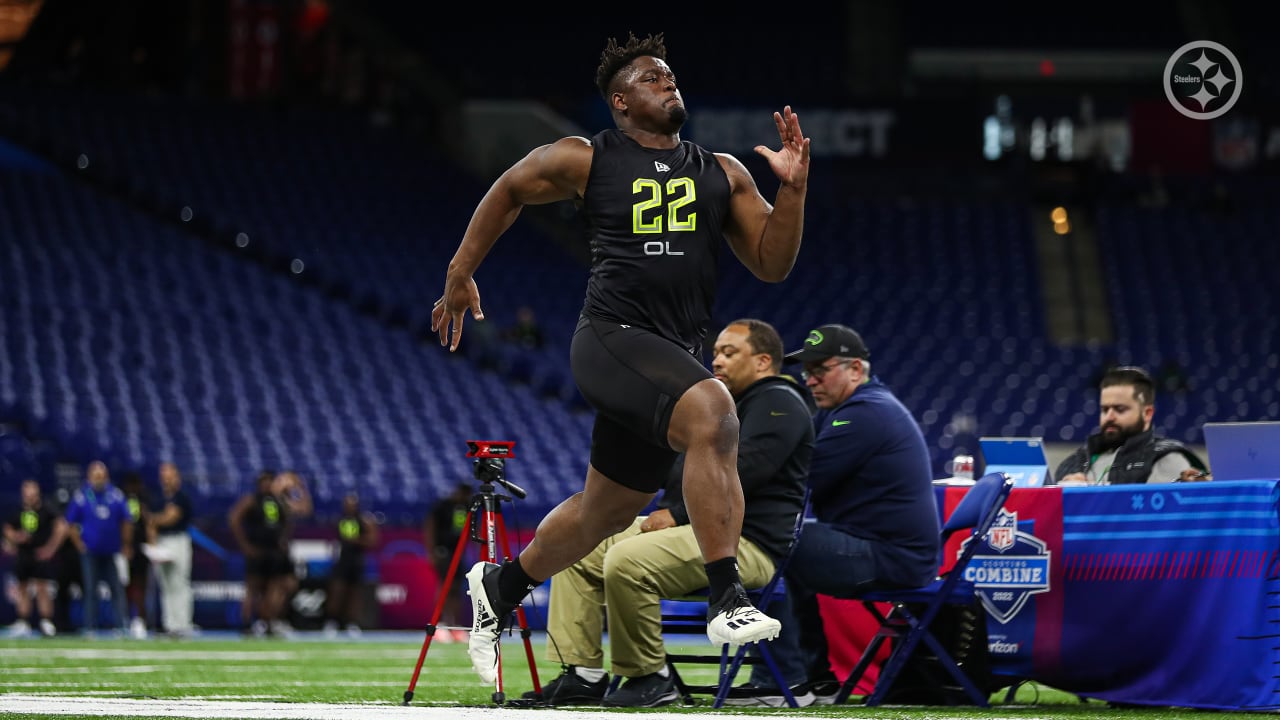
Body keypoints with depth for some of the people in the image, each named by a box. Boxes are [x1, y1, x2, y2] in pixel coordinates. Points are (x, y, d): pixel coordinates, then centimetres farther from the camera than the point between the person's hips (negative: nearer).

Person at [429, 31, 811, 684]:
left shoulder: (722, 175, 15)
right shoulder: (585, 160, 4)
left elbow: (772, 265, 12)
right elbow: (508, 191, 20)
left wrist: (792, 190, -2)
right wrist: (460, 275, 21)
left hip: (673, 358, 6)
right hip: (612, 337, -6)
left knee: (606, 512, 16)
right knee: (712, 412, -33)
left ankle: (499, 586, 43)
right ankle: (727, 600, -35)